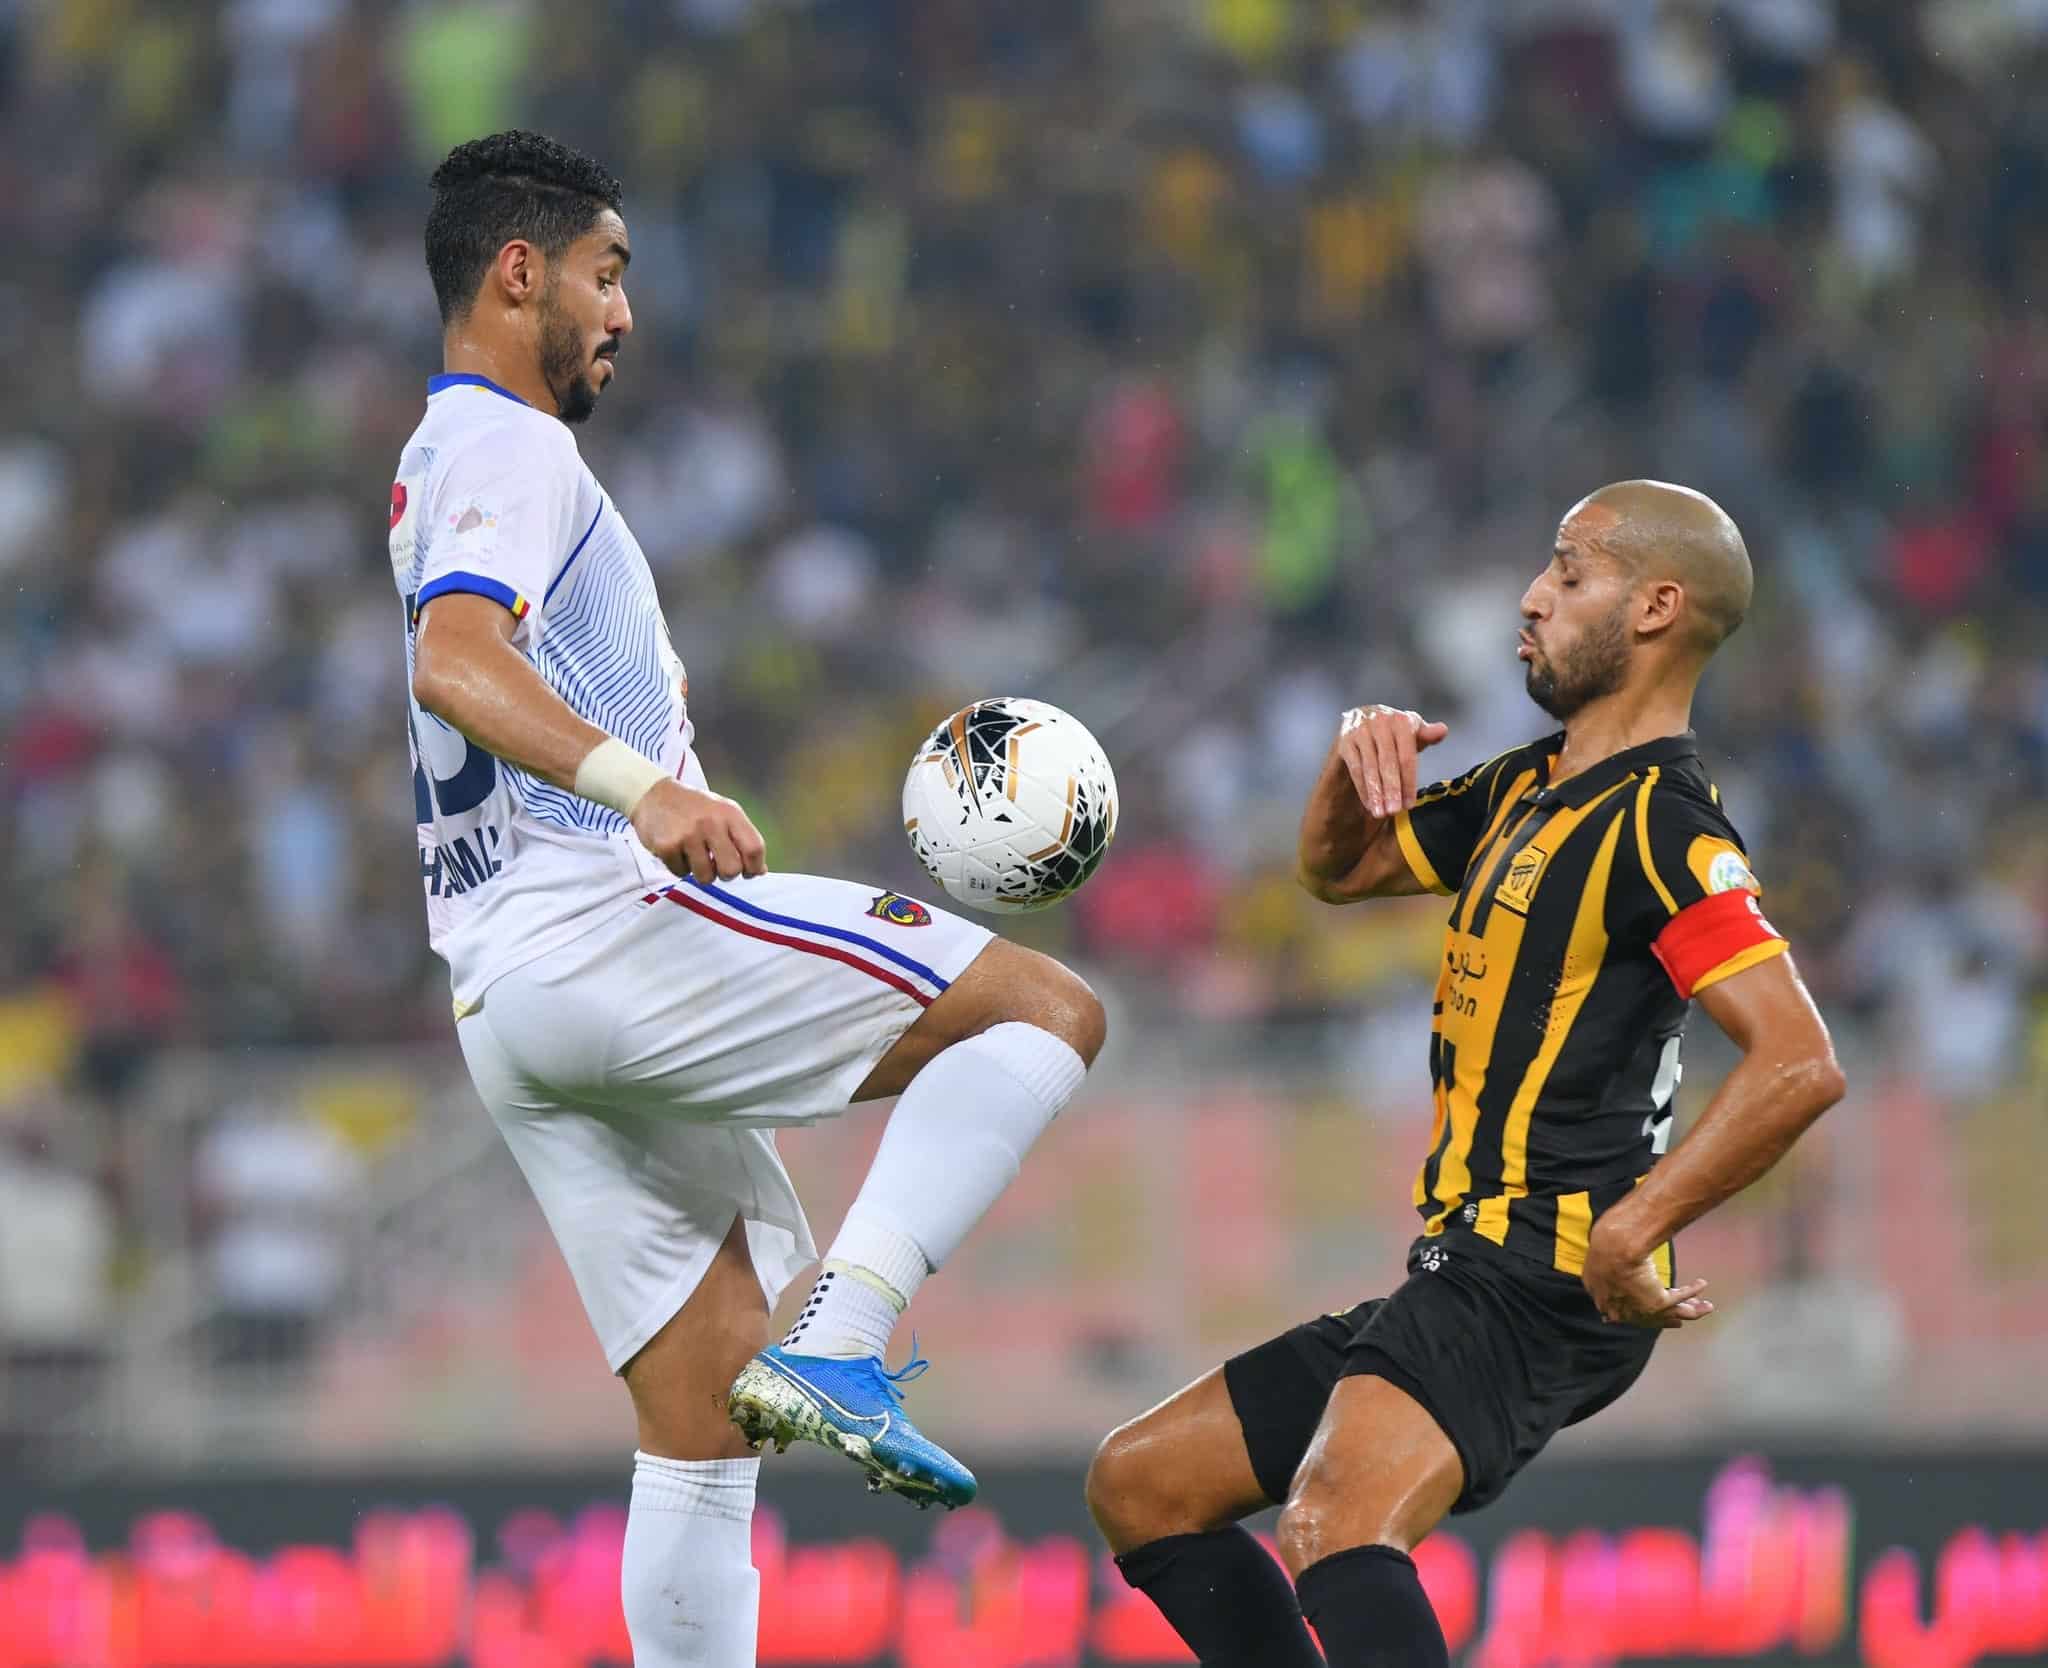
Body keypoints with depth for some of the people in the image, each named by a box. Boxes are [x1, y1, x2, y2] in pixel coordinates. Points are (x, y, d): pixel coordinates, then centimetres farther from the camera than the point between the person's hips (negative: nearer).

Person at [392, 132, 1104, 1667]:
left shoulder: (441, 470, 29)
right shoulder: (511, 451, -4)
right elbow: (453, 665, -24)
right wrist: (640, 786, -39)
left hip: (511, 1011, 10)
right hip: (606, 923, -10)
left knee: (706, 1420, 6)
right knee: (1049, 1010, -11)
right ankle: (837, 1347, -24)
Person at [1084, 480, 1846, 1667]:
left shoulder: (1662, 824, -13)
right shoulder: (1530, 790, 16)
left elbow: (1801, 1064, -24)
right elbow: (1338, 870, 31)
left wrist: (1626, 1236, -25)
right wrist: (1358, 758, 8)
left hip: (1541, 1287, -10)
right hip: (1470, 1271, 10)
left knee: (1337, 1523, -36)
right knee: (1140, 1484, 15)